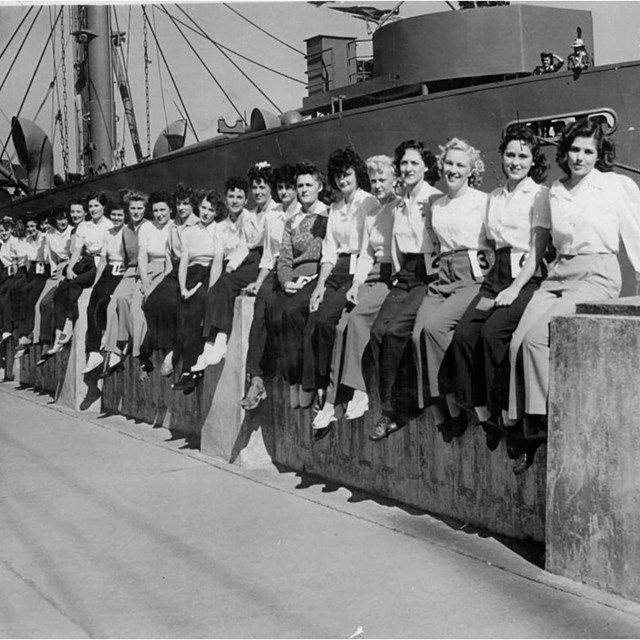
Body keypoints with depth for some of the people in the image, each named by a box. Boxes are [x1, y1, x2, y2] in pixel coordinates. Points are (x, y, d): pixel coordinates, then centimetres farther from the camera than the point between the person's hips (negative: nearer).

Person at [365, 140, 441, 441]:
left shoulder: (436, 199, -4)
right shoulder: (399, 204, 18)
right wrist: (398, 273, 13)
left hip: (428, 275, -6)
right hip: (403, 276, 6)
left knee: (395, 329, -25)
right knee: (378, 329, -18)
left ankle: (390, 411, -14)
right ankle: (391, 409, -14)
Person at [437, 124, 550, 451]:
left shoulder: (539, 194, 1)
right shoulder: (495, 197, 20)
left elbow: (537, 249, -5)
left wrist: (515, 288, -16)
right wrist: (495, 287, 2)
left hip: (527, 277, -5)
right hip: (496, 275, 5)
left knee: (492, 333, -28)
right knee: (464, 333, -19)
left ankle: (502, 415, -17)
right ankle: (482, 416, -17)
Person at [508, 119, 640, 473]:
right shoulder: (554, 191, 15)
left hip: (596, 277, -5)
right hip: (558, 275, 5)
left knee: (537, 337, -25)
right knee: (519, 340, -18)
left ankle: (547, 423, -15)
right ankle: (533, 432, -13)